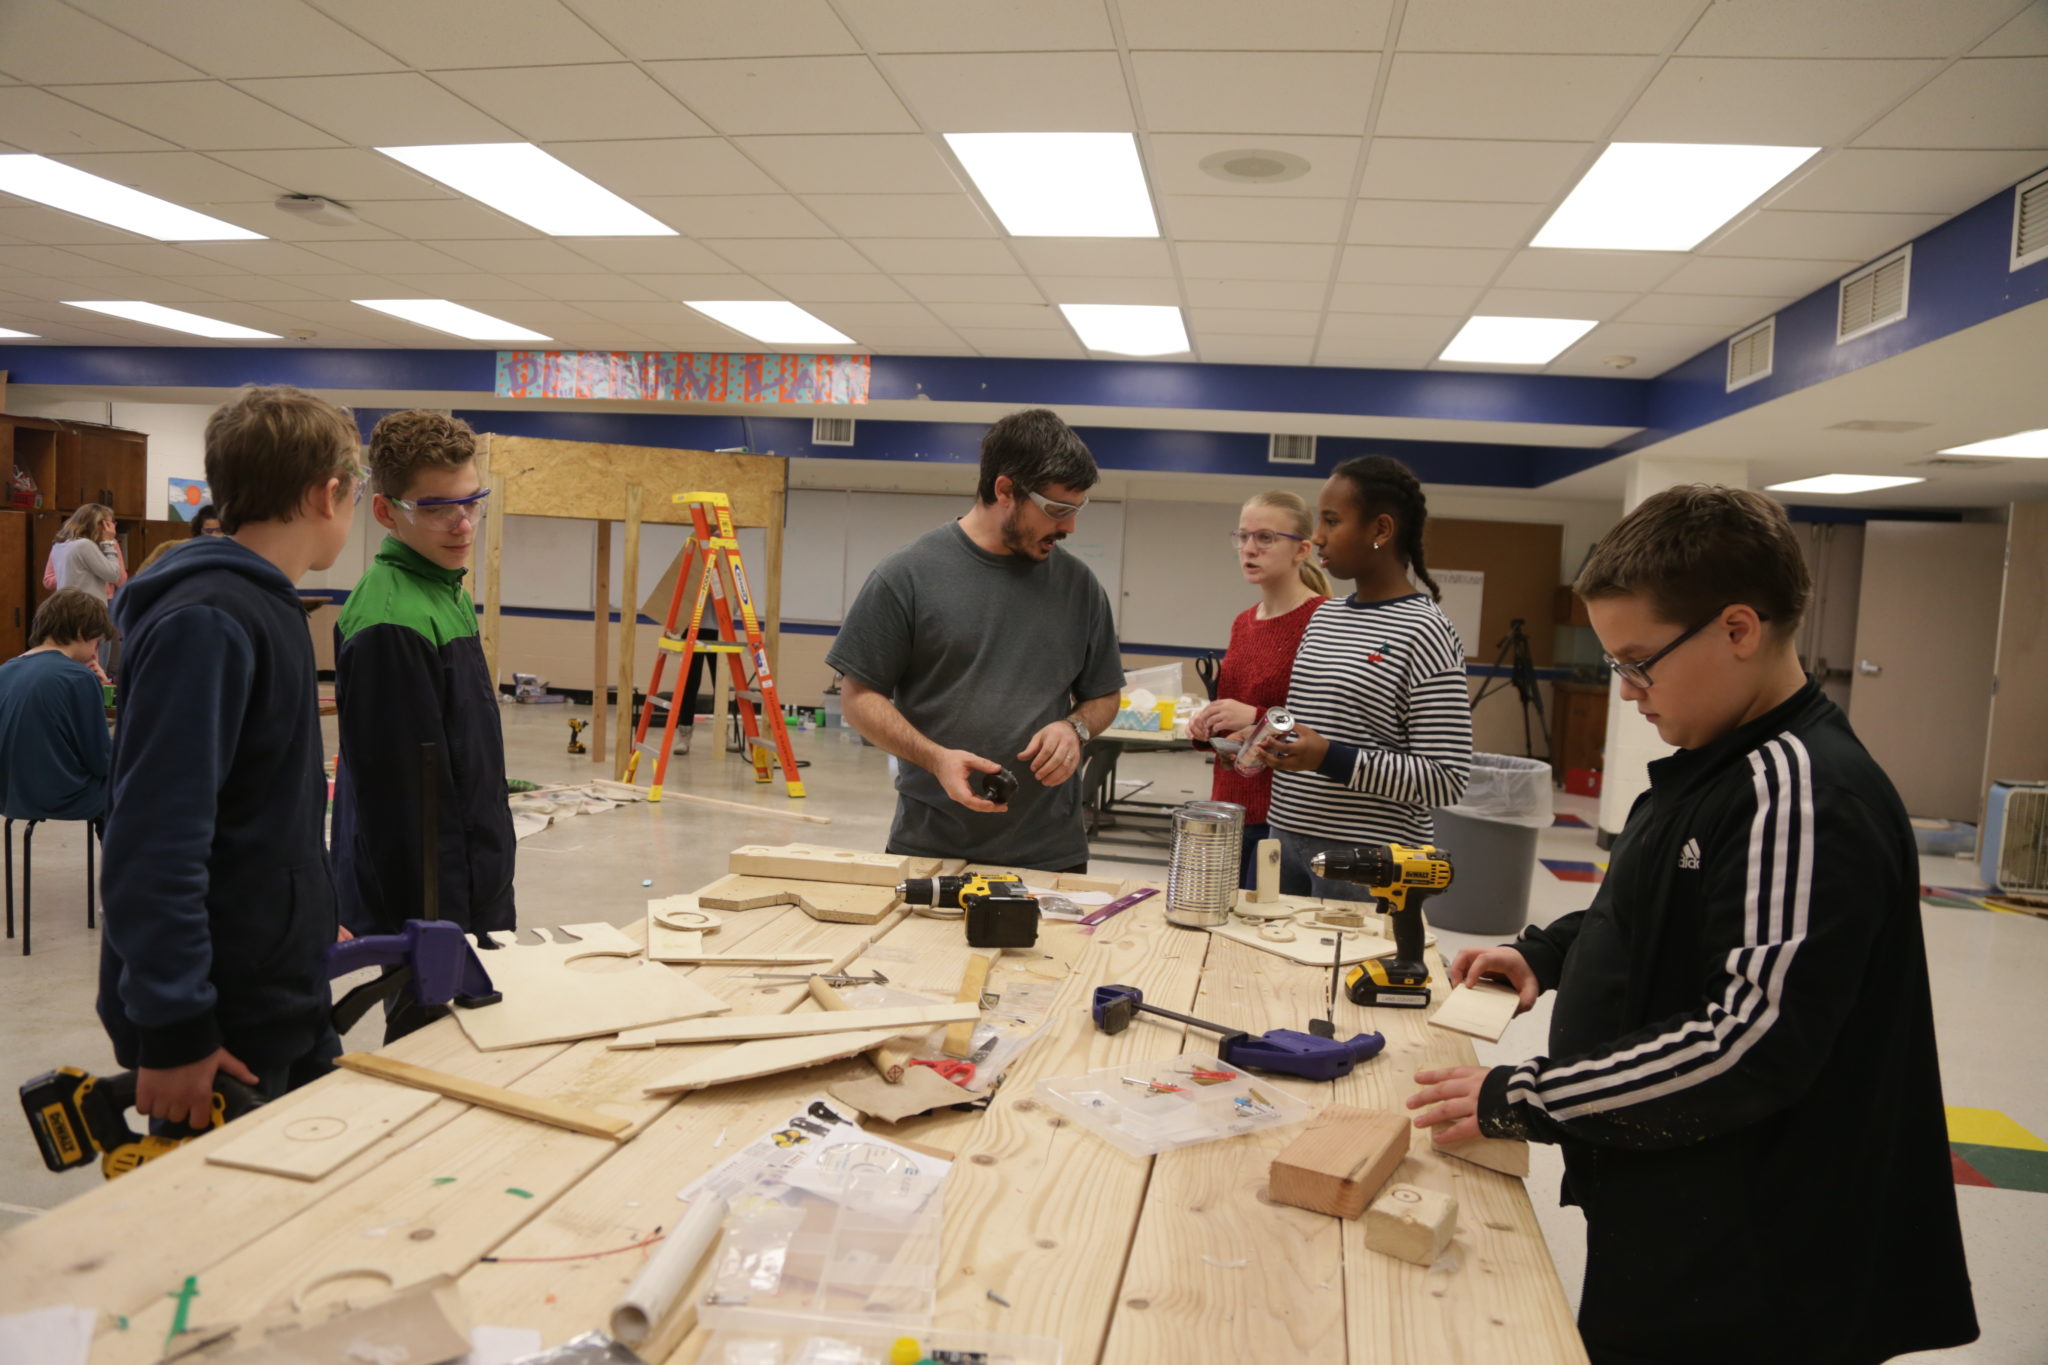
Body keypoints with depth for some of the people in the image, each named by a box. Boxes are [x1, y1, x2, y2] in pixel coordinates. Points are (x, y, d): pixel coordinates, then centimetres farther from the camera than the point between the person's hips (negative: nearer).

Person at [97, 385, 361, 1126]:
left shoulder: (264, 607, 9)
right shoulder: (205, 624, -21)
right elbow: (156, 841, -25)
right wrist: (175, 1029, -22)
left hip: (282, 1005, 9)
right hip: (221, 1035, -9)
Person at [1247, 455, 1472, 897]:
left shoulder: (1424, 632, -12)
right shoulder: (1324, 616, 10)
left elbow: (1447, 779, -16)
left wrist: (1331, 759, -23)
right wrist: (1268, 738, 2)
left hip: (1366, 861, -6)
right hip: (1286, 839, 7)